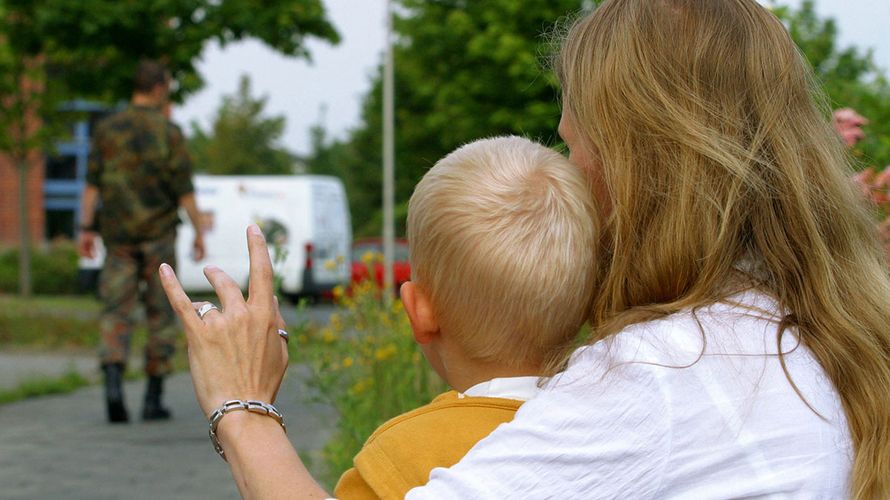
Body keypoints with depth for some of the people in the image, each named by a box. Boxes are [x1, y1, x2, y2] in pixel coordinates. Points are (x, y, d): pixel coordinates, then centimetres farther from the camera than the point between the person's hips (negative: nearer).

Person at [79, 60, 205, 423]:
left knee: (117, 314, 0)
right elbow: (184, 188, -8)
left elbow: (92, 183, -3)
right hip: (158, 236, -2)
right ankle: (153, 399, 8)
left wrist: (86, 229, -2)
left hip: (119, 238, 2)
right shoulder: (169, 133, -6)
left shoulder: (107, 129, 2)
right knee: (161, 315, 8)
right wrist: (199, 232, -1)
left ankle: (113, 380, -25)